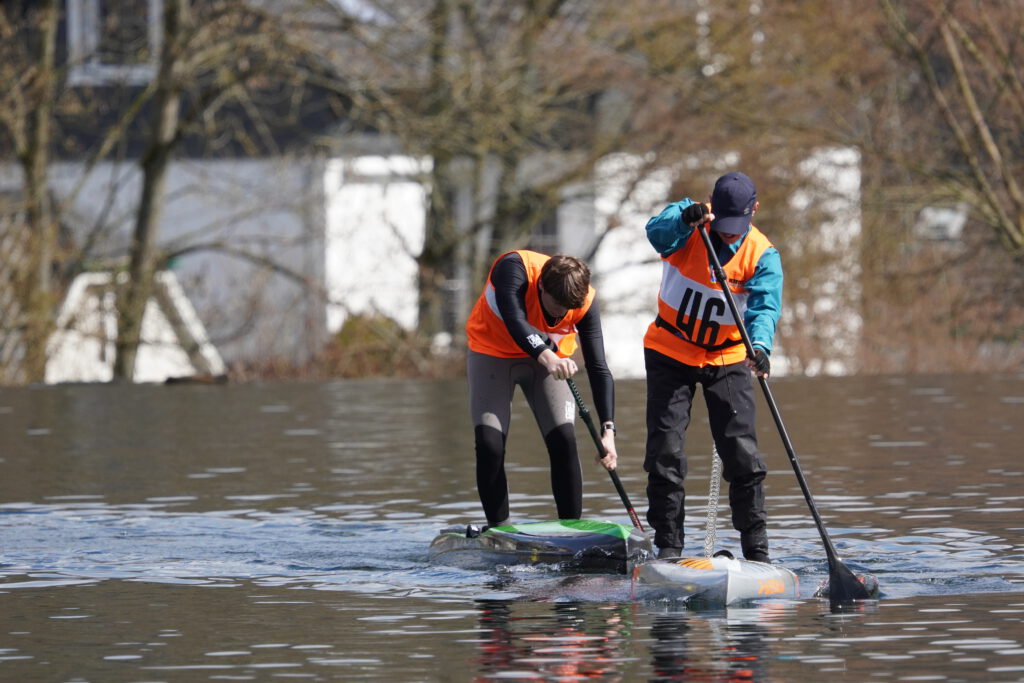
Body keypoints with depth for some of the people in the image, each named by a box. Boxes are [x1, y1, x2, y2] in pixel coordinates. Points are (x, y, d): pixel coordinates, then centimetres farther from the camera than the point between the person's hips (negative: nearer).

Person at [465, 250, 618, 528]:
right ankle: (498, 531, -4)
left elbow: (598, 368, -23)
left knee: (564, 441, -15)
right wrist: (545, 356, -67)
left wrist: (608, 430, -33)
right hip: (492, 355, -2)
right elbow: (515, 321, -48)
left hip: (550, 357, 2)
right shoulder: (514, 268, -33)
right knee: (489, 443, -16)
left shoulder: (586, 301, -24)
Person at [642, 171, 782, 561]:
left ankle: (757, 550, 2)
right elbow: (657, 233, -33)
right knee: (666, 450, -5)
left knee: (741, 453, -5)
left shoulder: (763, 256, -11)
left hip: (728, 358, 0)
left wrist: (760, 346, -45)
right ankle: (668, 546, 3)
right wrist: (686, 219, -54)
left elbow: (765, 307, -26)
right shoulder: (687, 226, -11)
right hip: (670, 352, 0)